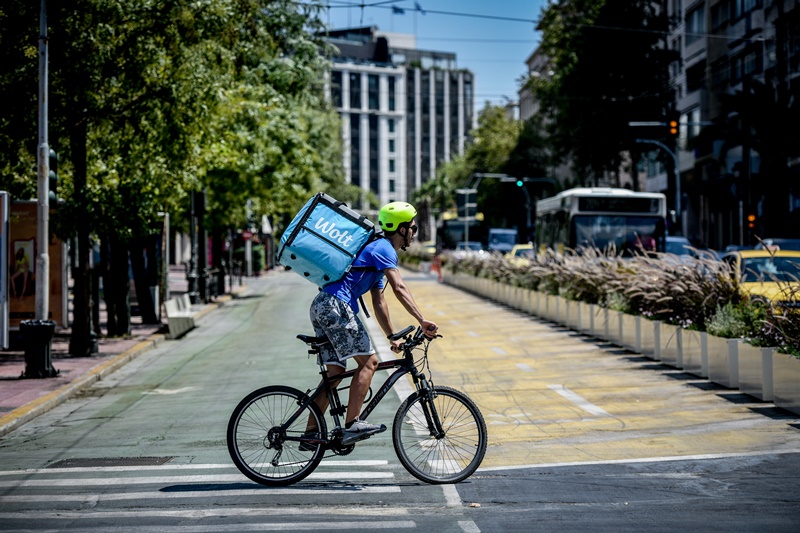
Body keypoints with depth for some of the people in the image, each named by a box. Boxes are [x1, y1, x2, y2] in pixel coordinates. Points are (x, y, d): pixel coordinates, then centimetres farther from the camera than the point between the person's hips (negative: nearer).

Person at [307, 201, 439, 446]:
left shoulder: (378, 249, 26)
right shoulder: (383, 248, -5)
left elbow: (378, 302, 28)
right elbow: (399, 288, -19)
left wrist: (392, 337, 25)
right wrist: (422, 320, -25)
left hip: (321, 307, 10)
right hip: (335, 306, -10)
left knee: (335, 372, 8)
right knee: (368, 361, -9)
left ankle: (310, 433, 8)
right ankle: (352, 425, -11)